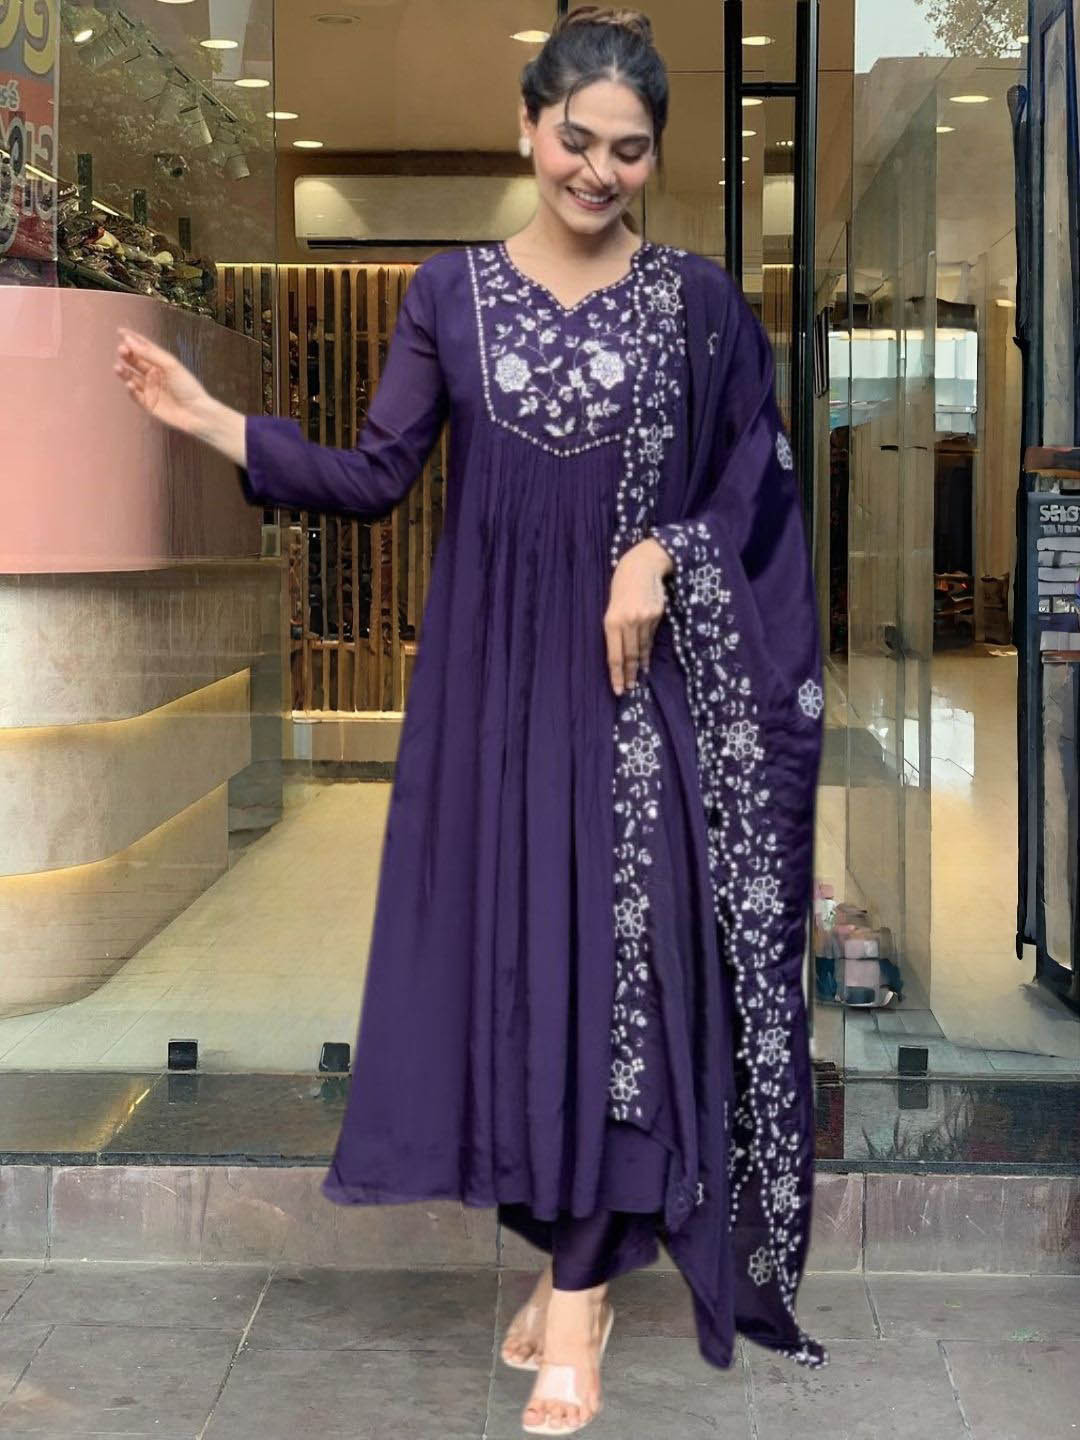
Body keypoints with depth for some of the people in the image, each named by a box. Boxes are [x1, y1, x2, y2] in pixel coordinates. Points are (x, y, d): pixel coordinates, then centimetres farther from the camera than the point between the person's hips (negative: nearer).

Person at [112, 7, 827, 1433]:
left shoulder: (699, 300, 2)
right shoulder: (452, 292, 4)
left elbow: (756, 485, 4)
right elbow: (375, 476, 2)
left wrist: (663, 556, -13)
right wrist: (214, 421, -8)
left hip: (639, 677, -1)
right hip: (494, 678, 2)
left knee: (617, 958, -2)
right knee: (511, 954, 4)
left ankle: (579, 1289, 7)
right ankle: (571, 1257, 22)